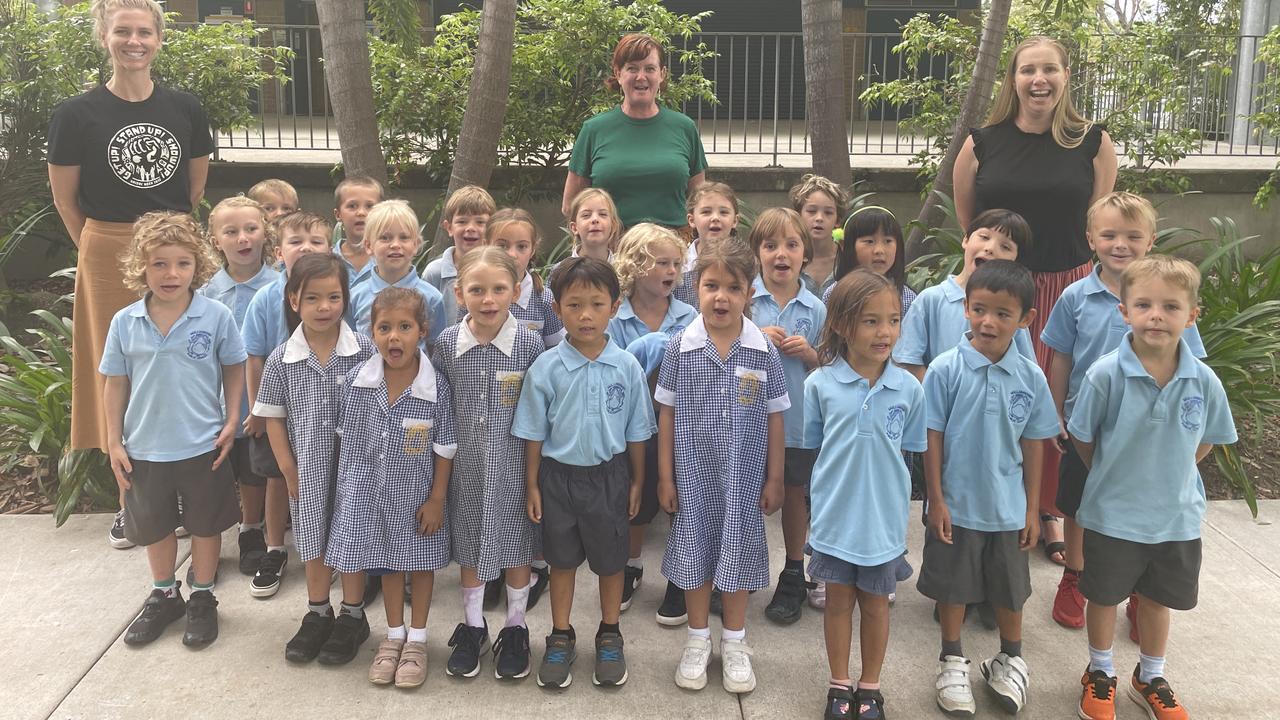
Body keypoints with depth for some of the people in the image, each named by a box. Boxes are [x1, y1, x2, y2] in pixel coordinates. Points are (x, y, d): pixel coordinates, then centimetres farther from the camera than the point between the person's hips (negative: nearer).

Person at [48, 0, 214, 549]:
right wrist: (104, 248, 8)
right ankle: (132, 500, 17)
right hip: (109, 258, -2)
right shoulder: (77, 114, -5)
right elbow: (66, 199, 2)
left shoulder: (184, 109, 2)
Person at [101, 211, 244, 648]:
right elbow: (115, 384, 1)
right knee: (153, 527, 19)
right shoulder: (124, 323, -7)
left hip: (203, 446, -2)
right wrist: (114, 443, 1)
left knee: (205, 524, 14)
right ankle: (163, 596, 40)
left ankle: (202, 599, 33)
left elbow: (233, 369, 0)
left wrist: (231, 421, -6)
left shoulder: (216, 317, -12)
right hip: (145, 449, 2)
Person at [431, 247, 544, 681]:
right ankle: (472, 625, 35)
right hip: (466, 466, 2)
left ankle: (516, 628, 30)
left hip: (514, 466, -2)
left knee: (516, 545, 12)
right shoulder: (446, 344, -6)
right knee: (468, 545, 16)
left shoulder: (529, 344, -12)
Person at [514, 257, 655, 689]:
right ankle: (561, 639, 32)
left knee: (610, 560, 15)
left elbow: (636, 432, 1)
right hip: (559, 475, 0)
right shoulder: (546, 368, -10)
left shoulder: (627, 367, -8)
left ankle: (610, 636, 34)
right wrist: (533, 486, -1)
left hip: (609, 475, 0)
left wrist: (636, 483, 3)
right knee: (562, 560, 15)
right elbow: (533, 433, -2)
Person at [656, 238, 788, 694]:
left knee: (738, 553, 12)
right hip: (693, 472, 0)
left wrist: (774, 479, 1)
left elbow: (774, 418, 0)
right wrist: (665, 476, -1)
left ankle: (734, 642, 30)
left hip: (744, 475, 0)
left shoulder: (764, 351, -7)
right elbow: (667, 415, -1)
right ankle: (698, 639, 31)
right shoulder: (680, 348, -7)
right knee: (694, 551, 12)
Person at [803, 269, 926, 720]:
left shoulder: (908, 388, -8)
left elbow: (909, 450, 2)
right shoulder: (820, 384, -11)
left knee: (875, 602, 15)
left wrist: (885, 483, -5)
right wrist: (836, 481, -6)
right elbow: (812, 445, 0)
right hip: (835, 515, -1)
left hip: (883, 516, 1)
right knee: (839, 599, 14)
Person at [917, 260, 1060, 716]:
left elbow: (1033, 445, 2)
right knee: (952, 586, 13)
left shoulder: (1030, 377, -6)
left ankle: (1010, 661, 40)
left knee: (1010, 590, 18)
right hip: (956, 505, -2)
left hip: (1008, 507, 2)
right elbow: (932, 438, -9)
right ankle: (953, 662, 33)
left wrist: (1032, 507, 5)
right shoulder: (946, 369, -14)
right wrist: (936, 500, -9)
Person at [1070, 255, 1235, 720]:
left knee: (1158, 599, 20)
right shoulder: (1106, 375, -22)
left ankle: (1150, 680, 41)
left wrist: (1169, 474, 3)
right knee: (1104, 596, 14)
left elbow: (1206, 439, 5)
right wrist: (1113, 476, 1)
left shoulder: (1204, 381, -13)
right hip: (1112, 513, -3)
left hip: (1176, 514, 3)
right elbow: (1082, 438, -8)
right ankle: (1100, 674, 37)